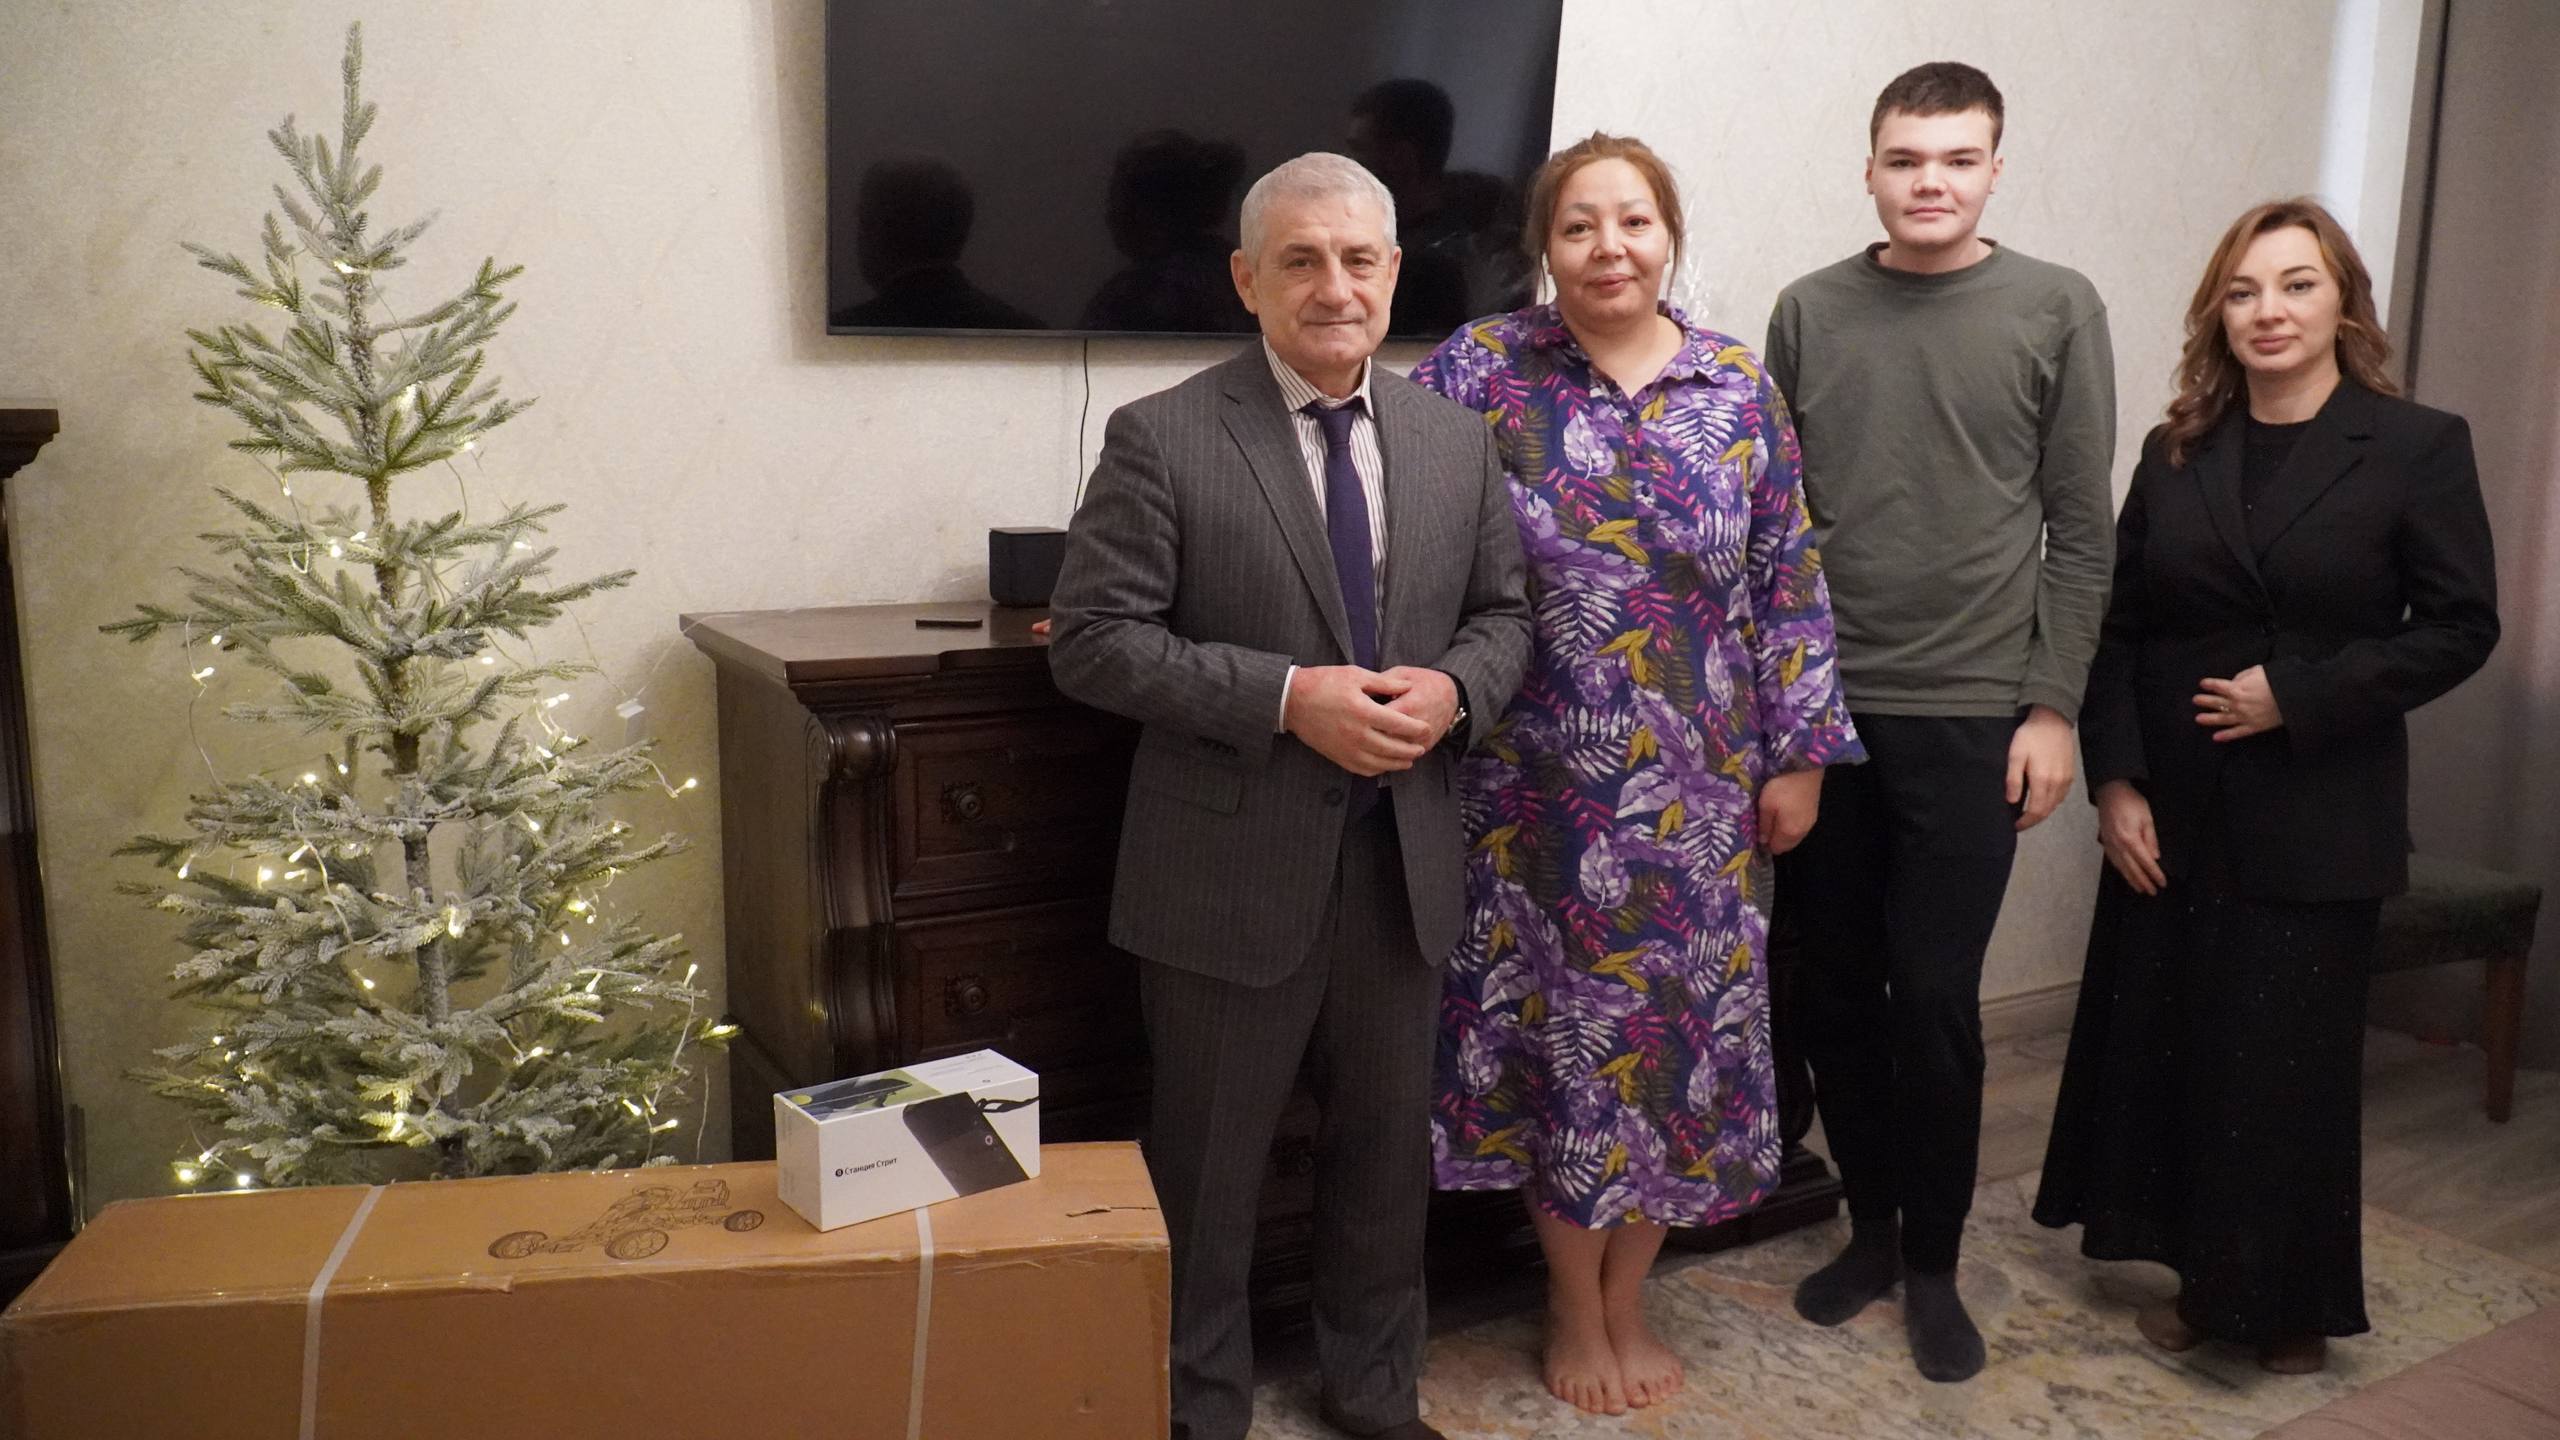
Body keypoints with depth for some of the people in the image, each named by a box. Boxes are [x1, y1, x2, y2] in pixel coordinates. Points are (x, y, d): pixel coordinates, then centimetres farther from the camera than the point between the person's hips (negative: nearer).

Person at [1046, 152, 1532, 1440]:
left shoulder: (1455, 439, 6)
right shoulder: (1161, 440, -9)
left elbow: (1504, 612, 12)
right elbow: (1092, 640, -13)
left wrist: (1454, 691, -11)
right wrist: (1286, 696, -22)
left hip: (1403, 863, 5)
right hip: (1232, 873, -4)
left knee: (1387, 1150, 20)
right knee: (1209, 1170, 11)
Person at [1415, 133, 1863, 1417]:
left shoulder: (1739, 388, 2)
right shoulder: (1481, 369, -4)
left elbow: (1787, 582, 4)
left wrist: (1797, 753, 3)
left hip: (1694, 792, 2)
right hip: (1541, 784, -2)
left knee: (1676, 1027, 9)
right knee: (1556, 1028, 7)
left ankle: (1626, 1300, 31)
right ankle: (1574, 1309, 28)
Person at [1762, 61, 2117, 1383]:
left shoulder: (2056, 310, 1)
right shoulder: (1810, 310, 6)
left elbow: (2080, 528, 0)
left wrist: (2053, 706, -5)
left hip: (1970, 716, -2)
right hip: (1818, 710, 2)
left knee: (1934, 995, 0)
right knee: (1836, 986, 9)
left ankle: (1934, 1262, 19)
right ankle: (1870, 1225, 27)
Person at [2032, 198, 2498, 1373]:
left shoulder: (2419, 447, -2)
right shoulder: (2174, 454, 7)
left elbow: (2460, 625, -6)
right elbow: (2116, 628, 4)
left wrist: (2297, 694, -14)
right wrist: (2115, 781, -5)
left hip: (2314, 822, -3)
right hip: (2170, 817, 3)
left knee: (2286, 1064, 5)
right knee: (2163, 1047, 6)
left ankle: (2292, 1304, 26)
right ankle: (2203, 1279, 26)